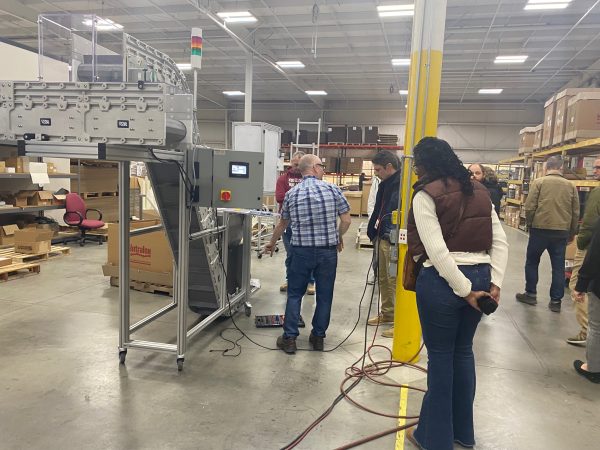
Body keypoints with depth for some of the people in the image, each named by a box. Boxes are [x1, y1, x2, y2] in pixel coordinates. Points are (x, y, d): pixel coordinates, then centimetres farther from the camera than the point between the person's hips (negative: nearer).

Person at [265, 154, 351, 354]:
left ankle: (289, 339, 13)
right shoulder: (332, 189, -4)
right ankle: (318, 337, 23)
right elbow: (346, 220, -3)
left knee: (294, 294, 12)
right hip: (328, 251, -1)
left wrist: (272, 243, 30)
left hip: (302, 251, 1)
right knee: (324, 296, 13)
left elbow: (282, 224, 13)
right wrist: (338, 238, 17)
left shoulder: (291, 194, 2)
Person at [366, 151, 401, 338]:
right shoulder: (385, 184, 15)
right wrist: (373, 232, 16)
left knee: (395, 280, -4)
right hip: (382, 238, 10)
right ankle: (387, 313, 33)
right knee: (383, 278, 18)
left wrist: (391, 234, -22)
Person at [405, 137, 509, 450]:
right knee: (463, 351, 19)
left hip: (442, 280, -6)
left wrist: (463, 290, -14)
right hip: (480, 276, 7)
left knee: (440, 356, 7)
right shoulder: (479, 191, 11)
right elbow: (500, 242, 5)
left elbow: (437, 251, -19)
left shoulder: (425, 196, -10)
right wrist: (495, 282, 1)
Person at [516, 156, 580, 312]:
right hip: (562, 231, 3)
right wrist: (571, 233, 19)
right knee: (558, 266, 9)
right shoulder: (571, 186, 6)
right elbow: (576, 213, 9)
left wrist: (530, 224, 8)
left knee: (532, 262, 13)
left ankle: (531, 294, 19)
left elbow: (529, 207, -9)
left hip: (540, 229, -3)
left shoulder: (538, 182, -5)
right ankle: (556, 301, 13)